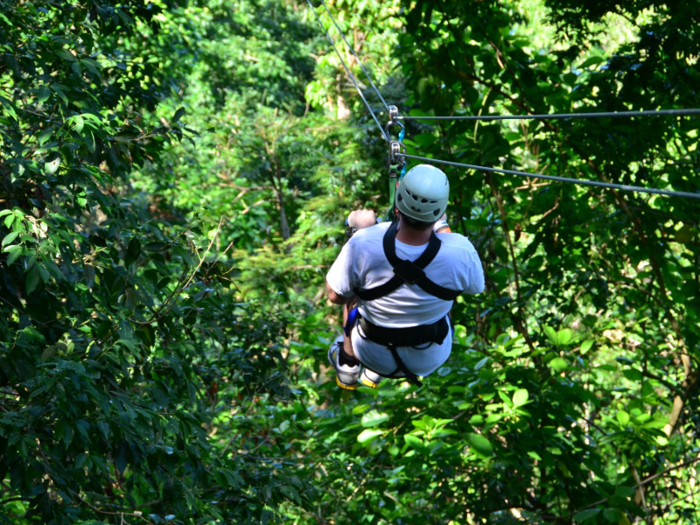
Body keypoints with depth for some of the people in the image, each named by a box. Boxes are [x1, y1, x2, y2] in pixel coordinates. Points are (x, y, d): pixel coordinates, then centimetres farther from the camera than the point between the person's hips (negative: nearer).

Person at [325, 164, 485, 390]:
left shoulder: (363, 244, -33)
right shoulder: (461, 250, -32)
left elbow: (335, 295, -14)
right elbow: (476, 287, -8)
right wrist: (442, 228, -1)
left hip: (375, 354, -1)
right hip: (431, 359, 1)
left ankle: (348, 366, 46)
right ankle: (373, 375, 46)